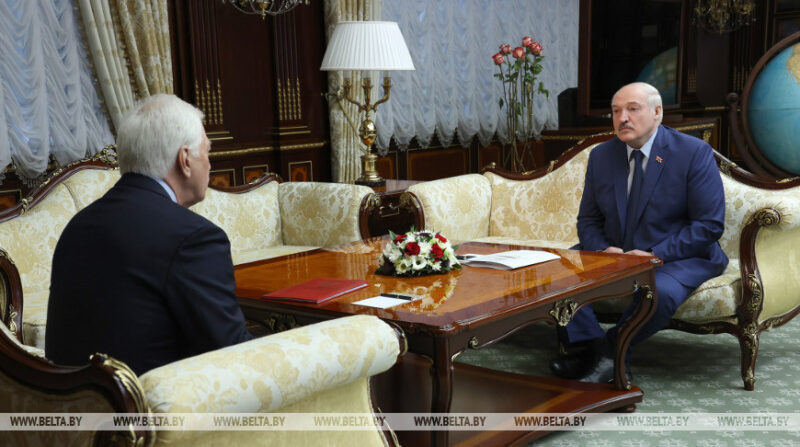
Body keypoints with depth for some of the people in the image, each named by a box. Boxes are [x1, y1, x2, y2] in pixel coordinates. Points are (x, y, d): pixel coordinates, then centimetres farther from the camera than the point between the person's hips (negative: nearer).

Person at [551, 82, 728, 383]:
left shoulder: (694, 153, -9)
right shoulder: (601, 156, 6)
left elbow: (709, 224, -12)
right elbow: (588, 220, 10)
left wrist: (656, 254, -22)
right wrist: (602, 249, -14)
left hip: (677, 257, -4)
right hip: (613, 253, 5)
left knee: (659, 293, -37)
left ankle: (607, 350, -13)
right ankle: (590, 349, -21)